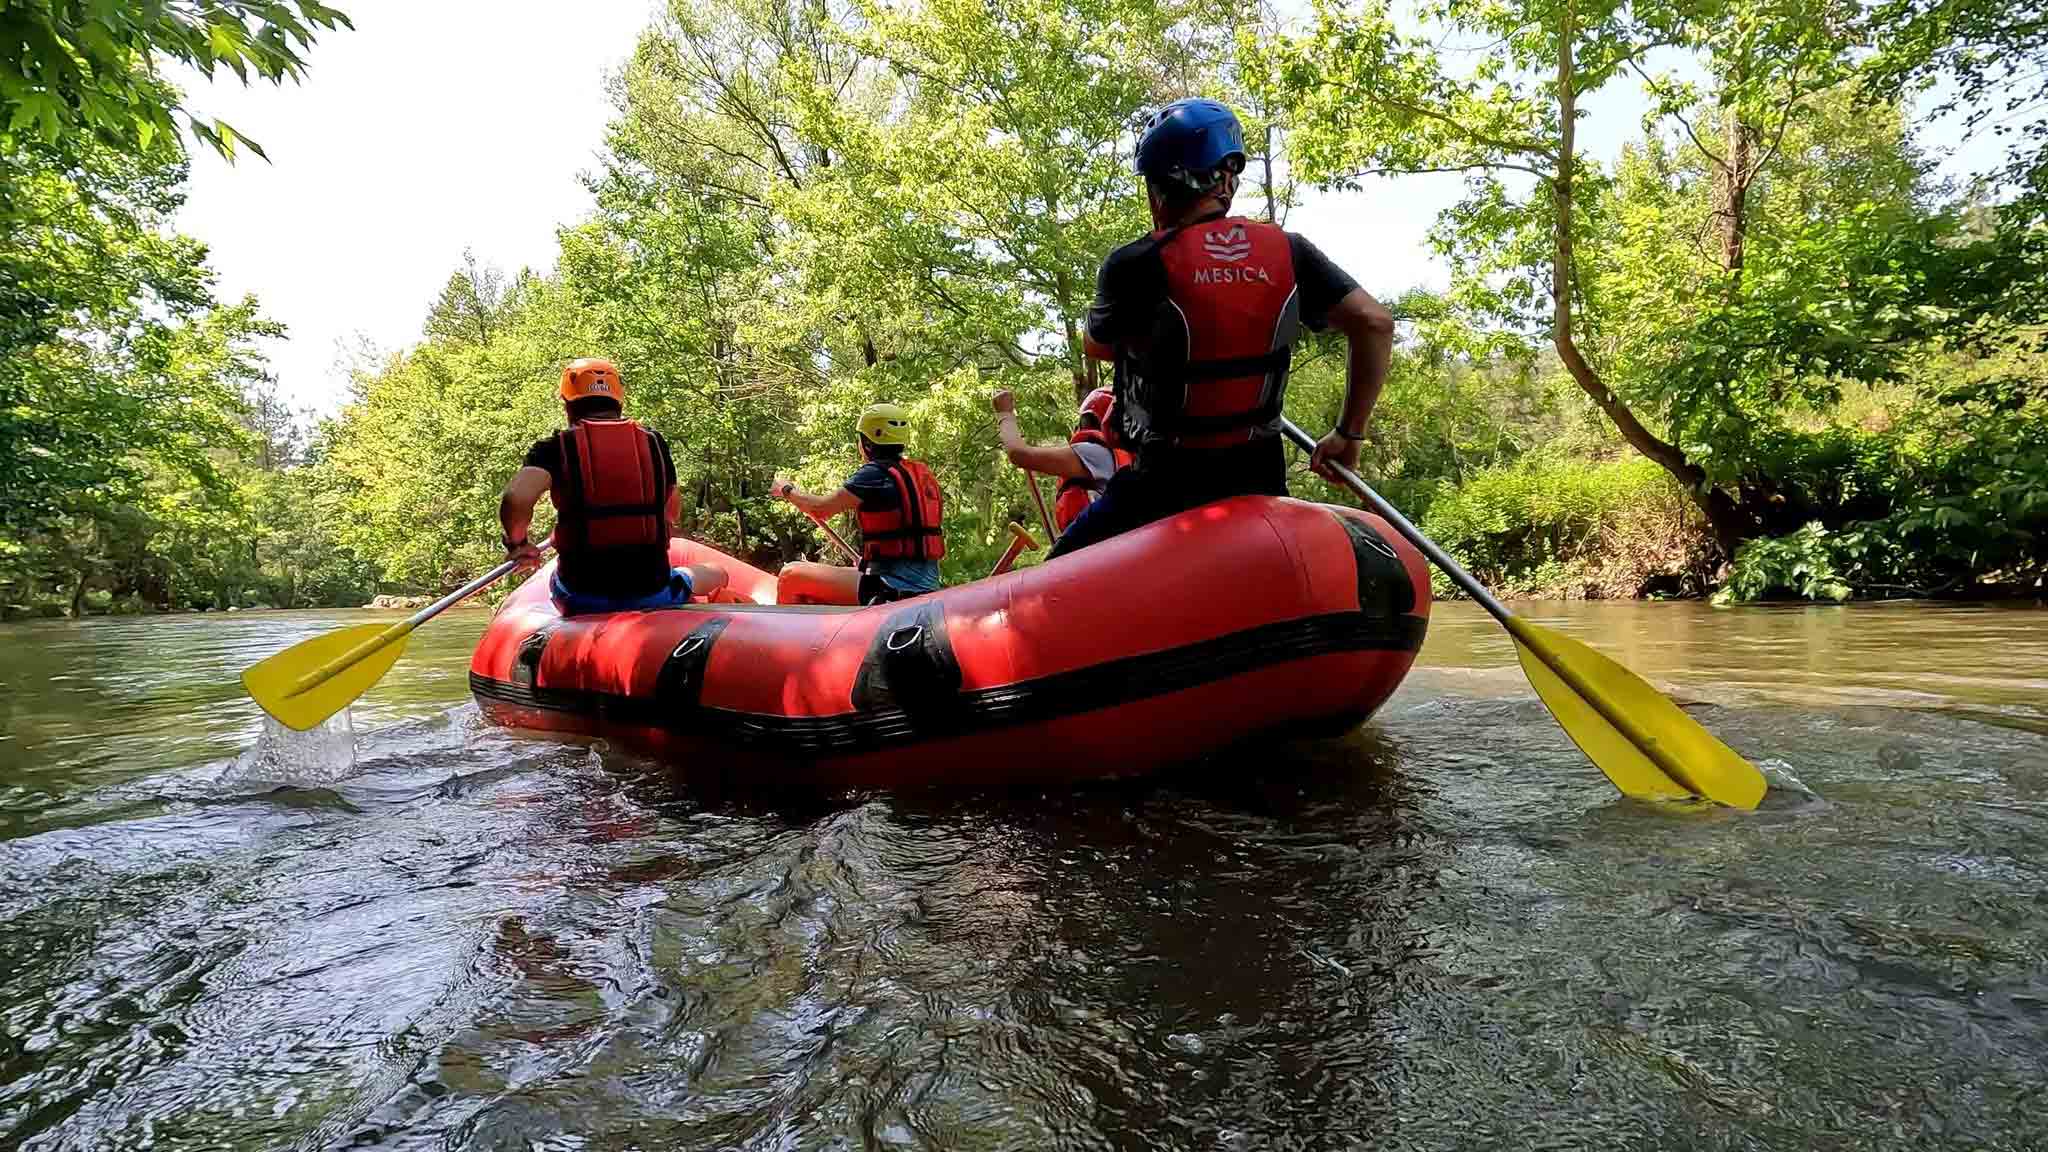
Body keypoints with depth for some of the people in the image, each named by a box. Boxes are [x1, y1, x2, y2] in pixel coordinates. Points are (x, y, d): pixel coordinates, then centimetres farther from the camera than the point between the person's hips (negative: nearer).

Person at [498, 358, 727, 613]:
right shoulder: (653, 442, 1)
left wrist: (516, 543, -2)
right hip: (653, 595, 0)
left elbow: (516, 497, -22)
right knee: (717, 574, 31)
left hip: (580, 600, 0)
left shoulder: (555, 447, -5)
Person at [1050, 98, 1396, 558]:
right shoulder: (1287, 251, -2)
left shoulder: (1133, 266, -14)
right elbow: (1376, 322, -3)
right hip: (1260, 479, 4)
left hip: (1166, 484, -4)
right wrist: (1349, 433, 4)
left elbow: (1098, 346, 5)